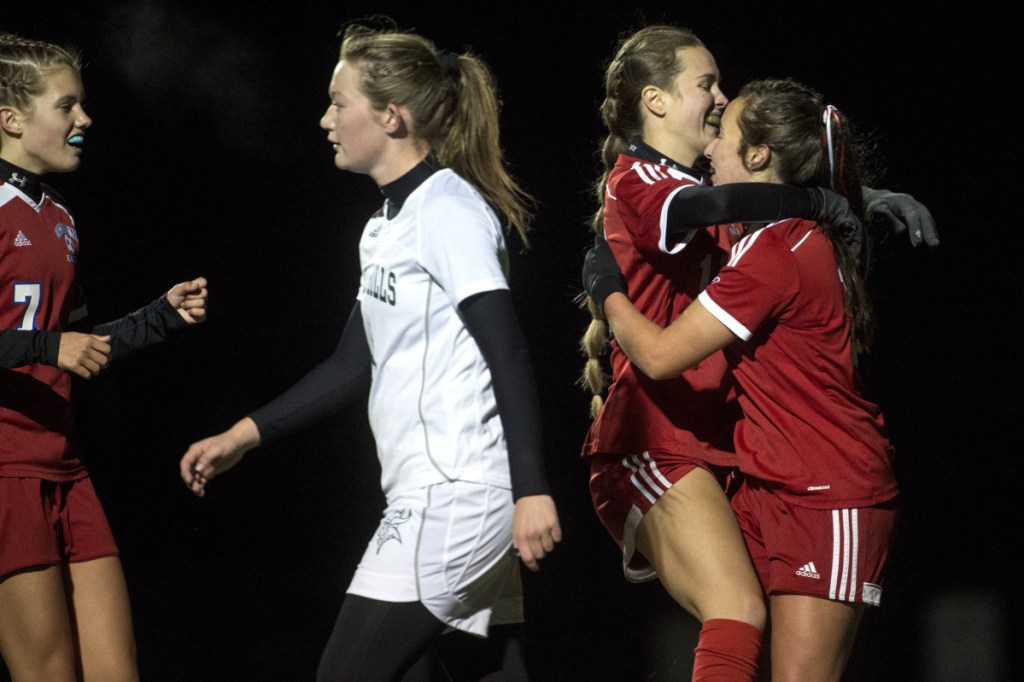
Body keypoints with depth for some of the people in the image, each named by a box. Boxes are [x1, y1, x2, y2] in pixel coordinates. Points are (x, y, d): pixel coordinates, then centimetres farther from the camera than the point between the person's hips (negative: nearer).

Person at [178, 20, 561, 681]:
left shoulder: (447, 209, -11)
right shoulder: (387, 225, 18)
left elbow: (509, 354, -18)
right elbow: (355, 364, 24)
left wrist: (532, 490, -24)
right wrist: (241, 437, 22)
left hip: (453, 495, -9)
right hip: (434, 496, 9)